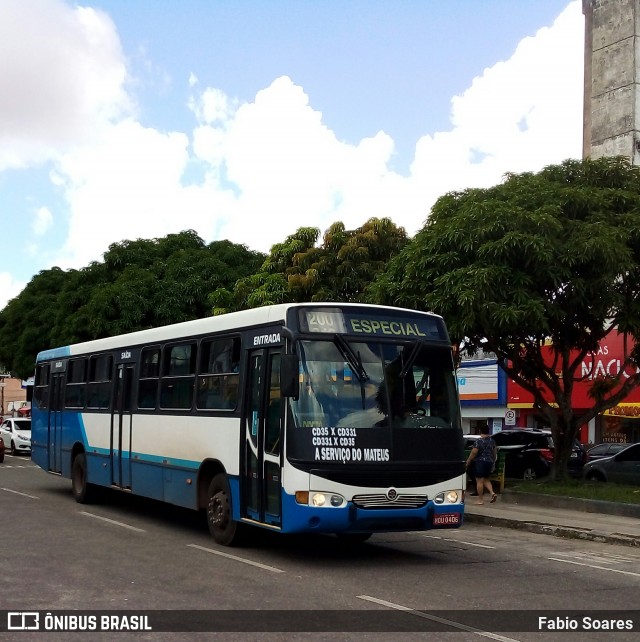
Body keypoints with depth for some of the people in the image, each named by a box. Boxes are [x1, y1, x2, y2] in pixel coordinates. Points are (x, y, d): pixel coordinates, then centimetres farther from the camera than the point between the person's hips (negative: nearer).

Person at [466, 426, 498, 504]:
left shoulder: (479, 441, -13)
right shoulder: (492, 441, 7)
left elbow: (473, 453, -15)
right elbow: (495, 452, 15)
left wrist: (468, 462, -6)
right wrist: (493, 462, 27)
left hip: (480, 462, -7)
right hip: (489, 462, 7)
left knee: (479, 481, -1)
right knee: (486, 479, 21)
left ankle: (480, 500, 1)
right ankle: (492, 493, 2)